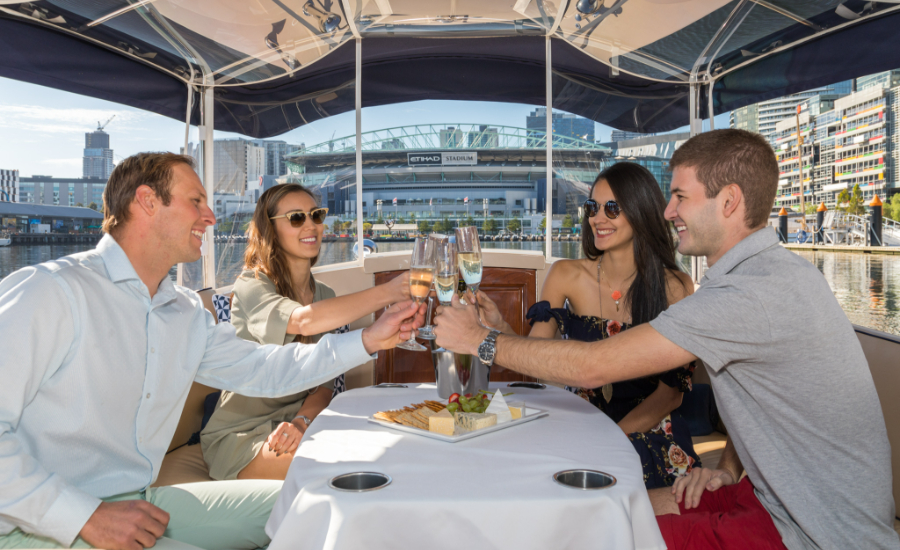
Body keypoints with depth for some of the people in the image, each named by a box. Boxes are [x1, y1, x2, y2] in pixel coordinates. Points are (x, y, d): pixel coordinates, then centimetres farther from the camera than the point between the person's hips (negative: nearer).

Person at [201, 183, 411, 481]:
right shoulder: (251, 286, -11)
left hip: (296, 423, 5)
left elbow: (324, 383, 3)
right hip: (240, 435, -5)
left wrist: (301, 422, -19)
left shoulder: (325, 296, 9)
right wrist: (387, 292, -41)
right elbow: (303, 321, -35)